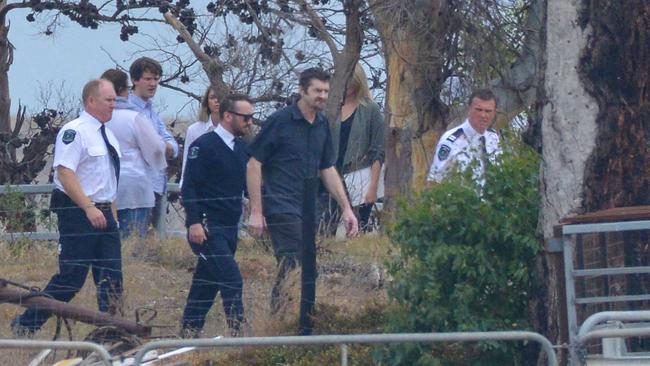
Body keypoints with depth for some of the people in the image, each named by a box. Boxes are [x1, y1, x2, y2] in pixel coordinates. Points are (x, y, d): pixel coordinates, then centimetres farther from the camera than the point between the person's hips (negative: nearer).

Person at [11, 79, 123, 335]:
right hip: (78, 212, -8)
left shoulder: (108, 136, 16)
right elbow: (65, 173, -21)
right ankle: (25, 325, 4)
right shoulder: (75, 132, -12)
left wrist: (113, 215, 18)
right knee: (72, 277, -7)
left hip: (103, 213, 8)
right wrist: (89, 209, -25)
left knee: (111, 277, 4)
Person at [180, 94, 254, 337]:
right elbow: (189, 186, -13)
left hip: (229, 228, 8)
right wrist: (194, 222, -21)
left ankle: (189, 332, 19)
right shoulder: (204, 146, -9)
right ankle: (238, 332, -16)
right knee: (231, 280, -16)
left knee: (206, 283, 12)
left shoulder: (242, 148, 14)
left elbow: (249, 185, 21)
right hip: (207, 229, -8)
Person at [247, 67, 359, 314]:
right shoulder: (280, 121, -8)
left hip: (308, 210, 7)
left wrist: (346, 208, 16)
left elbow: (327, 170, 22)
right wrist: (256, 211, -12)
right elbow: (254, 164, -8)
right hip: (281, 207, -7)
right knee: (294, 267, -15)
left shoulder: (322, 125, 12)